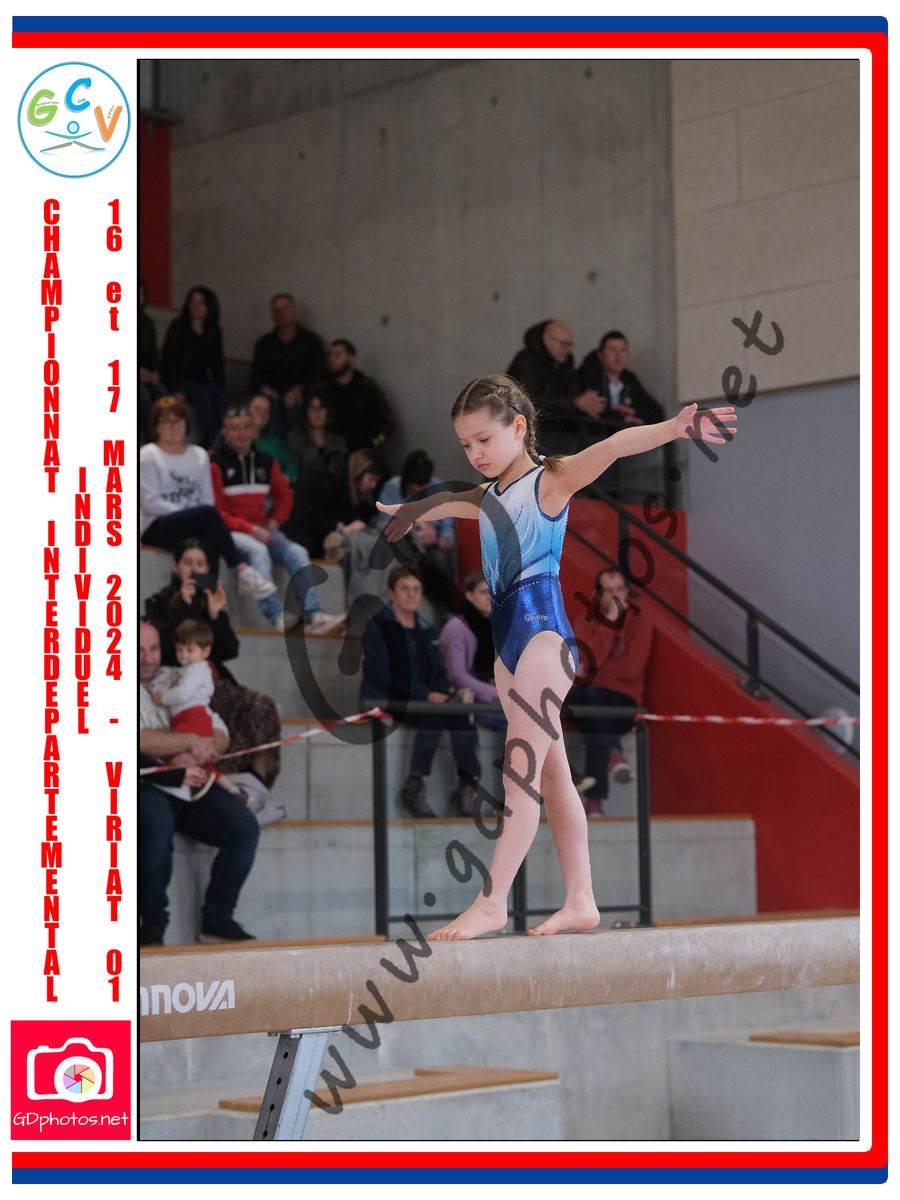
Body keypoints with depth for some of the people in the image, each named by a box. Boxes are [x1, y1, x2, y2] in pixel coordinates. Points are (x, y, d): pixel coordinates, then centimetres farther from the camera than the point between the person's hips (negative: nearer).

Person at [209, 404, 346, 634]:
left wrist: (275, 521, 6)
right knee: (258, 550, -34)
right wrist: (250, 529, -16)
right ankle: (277, 617, -43)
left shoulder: (265, 462, 12)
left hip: (262, 530, 6)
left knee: (297, 553, -17)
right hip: (229, 531, -6)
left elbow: (285, 495, 25)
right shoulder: (216, 464, -6)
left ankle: (313, 615, -28)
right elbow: (216, 511, -9)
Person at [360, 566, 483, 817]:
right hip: (384, 701, -6)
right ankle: (414, 786, -30)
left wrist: (442, 693, -7)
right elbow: (380, 673, -14)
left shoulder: (425, 631, 19)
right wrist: (424, 694, -21)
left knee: (459, 712, -24)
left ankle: (467, 786, -27)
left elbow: (438, 672, 19)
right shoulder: (378, 624, -2)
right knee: (434, 713, -33)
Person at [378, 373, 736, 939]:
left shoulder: (551, 479, -4)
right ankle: (581, 902, 10)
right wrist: (404, 510, 60)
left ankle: (493, 902, -12)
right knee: (552, 775, 8)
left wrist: (672, 427, -37)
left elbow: (611, 447, -21)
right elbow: (448, 501, 41)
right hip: (509, 636, 8)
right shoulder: (490, 497, 18)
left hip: (542, 626, -8)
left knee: (522, 769, -11)